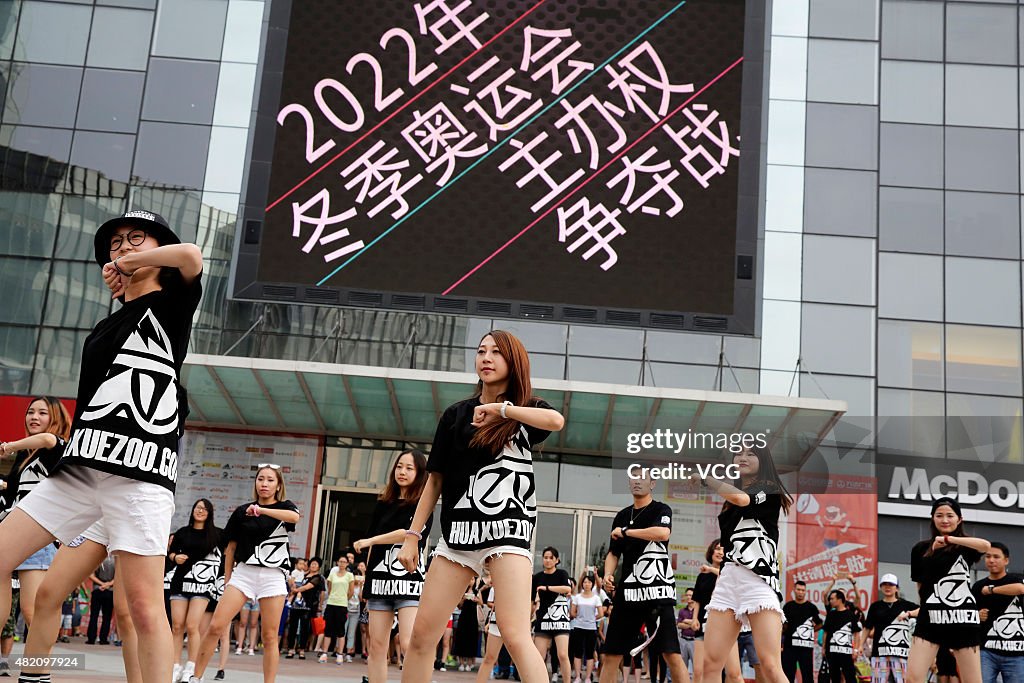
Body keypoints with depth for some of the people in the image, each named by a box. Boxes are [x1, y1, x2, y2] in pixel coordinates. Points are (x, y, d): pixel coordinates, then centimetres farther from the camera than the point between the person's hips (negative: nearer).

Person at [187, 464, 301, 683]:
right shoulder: (242, 511, 9)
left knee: (270, 637, -1)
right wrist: (227, 580, 11)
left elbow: (295, 517, -20)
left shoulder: (284, 507, 5)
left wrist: (261, 510, -29)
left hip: (273, 576, -1)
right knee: (215, 626, -8)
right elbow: (230, 547, 13)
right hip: (244, 572, 1)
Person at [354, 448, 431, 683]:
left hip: (409, 580, -5)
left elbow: (411, 532, -15)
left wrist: (370, 541, -9)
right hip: (381, 578, 5)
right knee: (377, 644, 3)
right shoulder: (383, 504, 15)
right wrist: (367, 580, 13)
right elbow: (373, 547, 18)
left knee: (409, 644, -17)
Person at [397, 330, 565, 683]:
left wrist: (499, 408, -14)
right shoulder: (456, 414, 12)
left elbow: (555, 420, -21)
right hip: (459, 532, 4)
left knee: (514, 635, -17)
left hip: (508, 530, -4)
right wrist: (412, 536, 9)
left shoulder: (526, 409, 4)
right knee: (422, 634, 3)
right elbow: (435, 481, 14)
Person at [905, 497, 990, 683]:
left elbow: (985, 546, -20)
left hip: (963, 619, -1)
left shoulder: (965, 546, 4)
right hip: (930, 619, 1)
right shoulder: (921, 549, 9)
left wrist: (948, 539, -23)